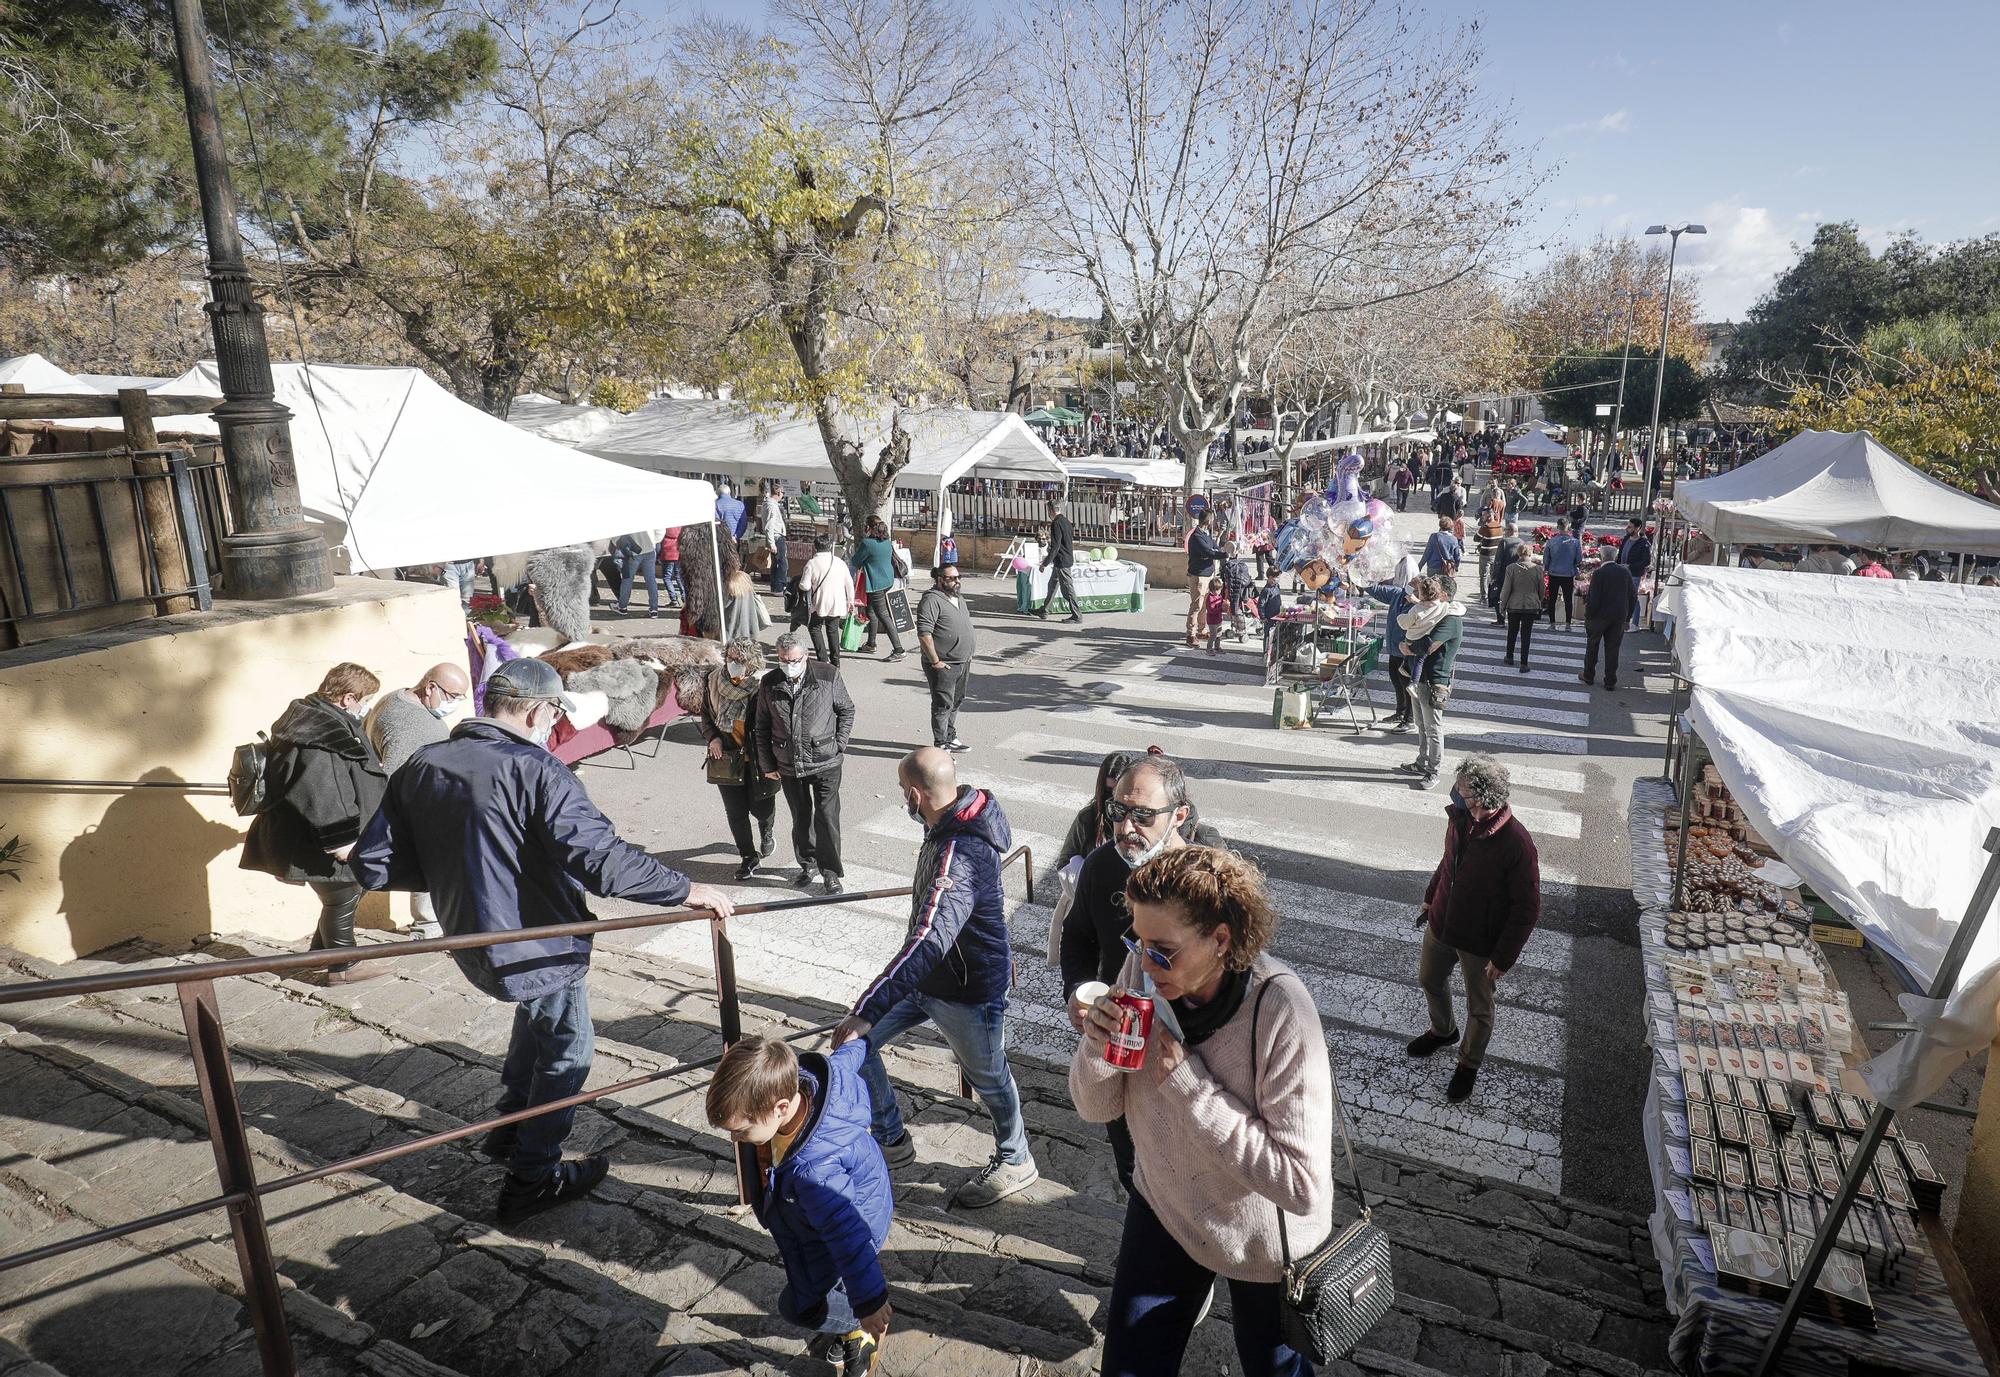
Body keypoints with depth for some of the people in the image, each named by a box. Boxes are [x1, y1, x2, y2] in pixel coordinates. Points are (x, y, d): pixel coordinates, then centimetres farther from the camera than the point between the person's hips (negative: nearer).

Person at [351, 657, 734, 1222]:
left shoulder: (419, 767, -1)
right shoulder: (535, 771, -24)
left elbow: (373, 864, 3)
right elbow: (603, 861, -33)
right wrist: (687, 890, -25)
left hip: (471, 944, 8)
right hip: (534, 948, -8)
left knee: (537, 1011, 33)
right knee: (566, 1050, 14)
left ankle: (508, 1128, 44)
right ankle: (532, 1179, 27)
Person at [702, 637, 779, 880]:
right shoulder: (715, 680, -5)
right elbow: (706, 712, 11)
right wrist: (712, 737, -5)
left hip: (758, 760, -3)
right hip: (726, 758, 3)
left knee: (760, 807, 9)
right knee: (735, 811, 9)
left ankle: (767, 832, 46)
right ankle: (748, 856, 28)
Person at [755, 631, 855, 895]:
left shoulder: (828, 676, -10)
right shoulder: (769, 683, -2)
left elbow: (847, 710, 3)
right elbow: (761, 727, 8)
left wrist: (838, 745, -3)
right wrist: (767, 765, 7)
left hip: (825, 763, -3)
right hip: (789, 765, 3)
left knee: (827, 817, -3)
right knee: (800, 818, 15)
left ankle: (830, 873, 10)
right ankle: (807, 863, 34)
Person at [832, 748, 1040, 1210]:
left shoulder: (959, 857, -36)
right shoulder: (956, 824, -6)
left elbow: (929, 944, -44)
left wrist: (868, 1010, -45)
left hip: (968, 991, -9)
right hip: (928, 979, 9)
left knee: (988, 1077, 15)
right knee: (855, 1043, 9)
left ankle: (1015, 1163, 43)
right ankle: (891, 1140, 29)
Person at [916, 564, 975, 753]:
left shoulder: (958, 599, 13)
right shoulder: (932, 601, -16)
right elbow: (924, 634, -23)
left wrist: (969, 655, 17)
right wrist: (935, 661, -21)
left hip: (963, 662, 9)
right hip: (944, 666, -9)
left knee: (956, 702, 18)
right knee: (943, 705, -3)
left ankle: (950, 737, 32)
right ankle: (941, 745, 5)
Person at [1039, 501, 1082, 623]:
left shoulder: (1056, 523, -19)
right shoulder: (1066, 521, 9)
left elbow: (1055, 546, -23)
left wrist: (1045, 563, -19)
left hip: (1061, 561, -10)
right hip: (1068, 557, 10)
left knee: (1067, 588, -4)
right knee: (1052, 585, 19)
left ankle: (1077, 615, 1)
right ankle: (1044, 612, 29)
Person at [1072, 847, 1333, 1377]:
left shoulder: (1280, 1011, -33)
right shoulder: (1145, 981, -18)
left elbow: (1303, 1184, -32)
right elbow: (1097, 1109, -6)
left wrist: (1186, 1081, -34)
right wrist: (1098, 1049, -28)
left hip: (1262, 1243, -3)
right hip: (1163, 1208, 3)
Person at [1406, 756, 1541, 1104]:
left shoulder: (1515, 843, -31)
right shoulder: (1459, 818, -12)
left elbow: (1527, 908, -22)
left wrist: (1503, 958, -18)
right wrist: (1429, 898, 19)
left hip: (1481, 941, -6)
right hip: (1442, 923, 6)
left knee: (1479, 1008, 17)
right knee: (1430, 980, 27)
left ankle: (1469, 1063, 42)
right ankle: (1443, 1031, 55)